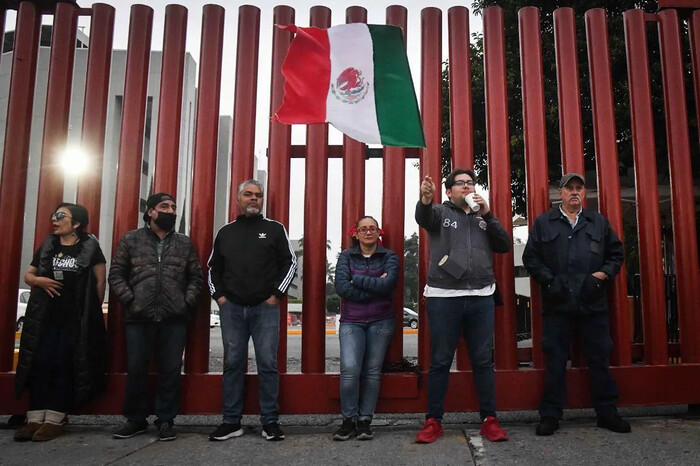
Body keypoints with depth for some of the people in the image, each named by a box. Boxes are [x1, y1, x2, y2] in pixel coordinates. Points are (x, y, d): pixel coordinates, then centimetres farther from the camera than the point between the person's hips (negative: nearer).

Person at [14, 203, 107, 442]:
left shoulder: (90, 247, -2)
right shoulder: (47, 246, 10)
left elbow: (100, 281, -1)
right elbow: (28, 275, 17)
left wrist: (94, 311, -1)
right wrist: (39, 281, -6)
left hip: (76, 318, -4)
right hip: (45, 317, 4)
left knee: (64, 366, 0)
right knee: (40, 364, 3)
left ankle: (55, 419, 7)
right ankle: (35, 418, 11)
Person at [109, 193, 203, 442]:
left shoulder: (185, 243, 12)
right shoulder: (131, 239, 8)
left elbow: (195, 277, 11)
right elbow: (116, 274, 5)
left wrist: (187, 302, -1)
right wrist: (129, 300, -6)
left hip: (174, 319, 1)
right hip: (139, 318, -1)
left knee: (171, 371, 5)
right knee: (136, 370, 6)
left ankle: (166, 420, 18)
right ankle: (136, 419, 23)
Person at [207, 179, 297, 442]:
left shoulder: (275, 229, 4)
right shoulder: (225, 232, 13)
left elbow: (290, 262, 2)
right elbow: (213, 267, 19)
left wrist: (277, 294, -4)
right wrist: (218, 295, 7)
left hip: (265, 308, -2)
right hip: (232, 308, 3)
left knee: (268, 364, 0)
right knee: (233, 364, 7)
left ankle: (270, 422, 10)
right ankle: (231, 422, 17)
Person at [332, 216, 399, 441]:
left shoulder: (389, 256, 5)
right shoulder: (346, 256, 6)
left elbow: (388, 285, -13)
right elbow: (341, 287, -9)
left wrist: (357, 280, -9)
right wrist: (375, 286, -11)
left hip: (381, 321, 1)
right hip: (351, 321, 0)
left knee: (372, 371, 3)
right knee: (349, 369, -14)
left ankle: (365, 420, 17)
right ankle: (349, 420, 4)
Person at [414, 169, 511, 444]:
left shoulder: (484, 218, 17)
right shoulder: (441, 212, 6)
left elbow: (505, 246, 8)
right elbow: (423, 218, -17)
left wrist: (487, 215, -2)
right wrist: (426, 198, -40)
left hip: (481, 299, 3)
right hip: (443, 298, -3)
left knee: (483, 361, 8)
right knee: (440, 362, 4)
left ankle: (489, 419, 18)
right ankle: (433, 420, 15)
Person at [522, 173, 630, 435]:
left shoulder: (599, 222, 14)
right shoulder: (543, 223, 8)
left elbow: (616, 253, 14)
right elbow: (530, 258, 4)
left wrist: (603, 274, -3)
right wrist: (549, 280, -7)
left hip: (593, 303, 2)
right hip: (557, 303, -2)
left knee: (600, 358, 8)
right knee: (555, 360, 3)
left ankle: (607, 412, 23)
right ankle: (550, 415, 11)